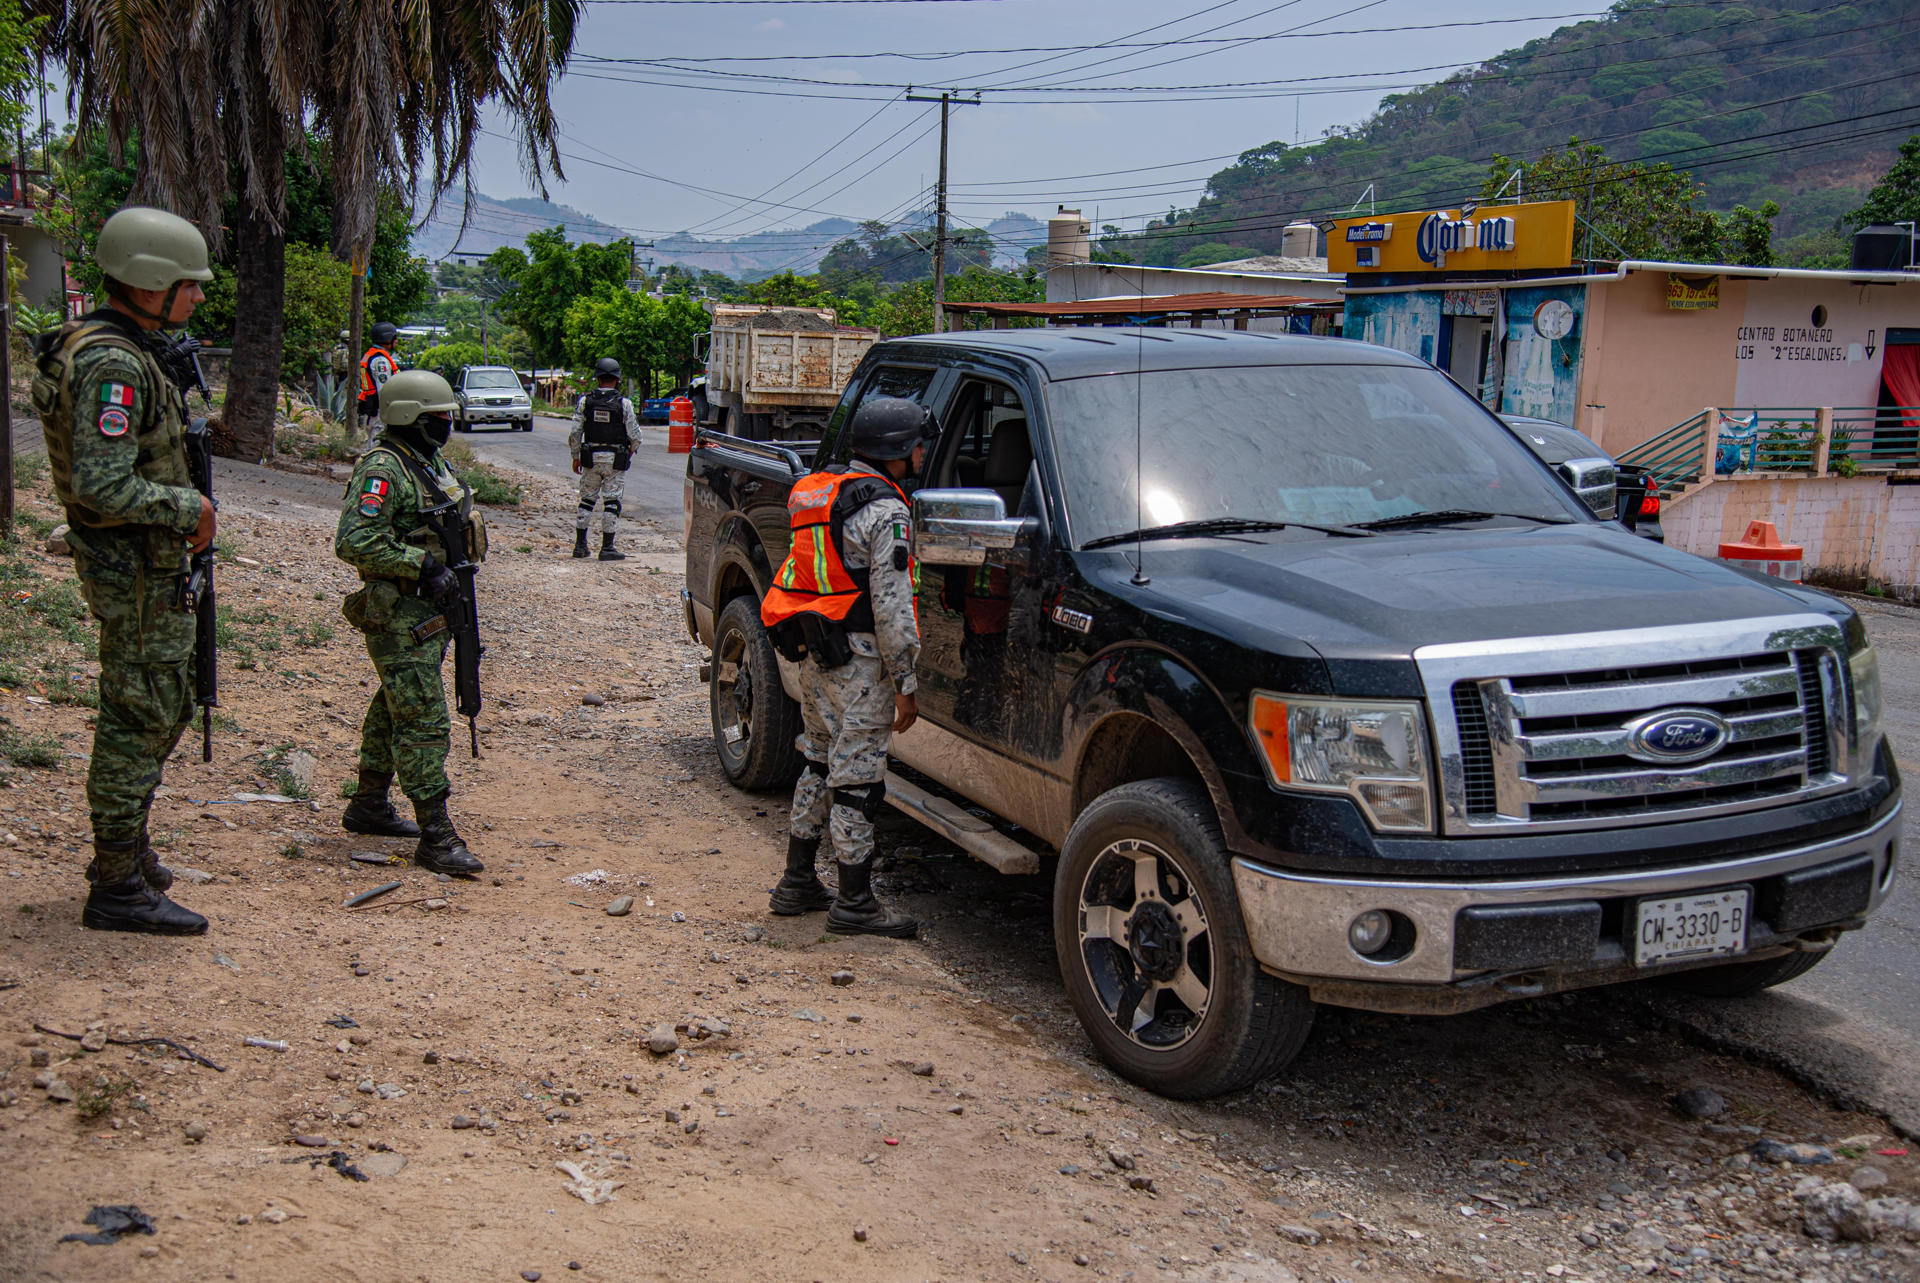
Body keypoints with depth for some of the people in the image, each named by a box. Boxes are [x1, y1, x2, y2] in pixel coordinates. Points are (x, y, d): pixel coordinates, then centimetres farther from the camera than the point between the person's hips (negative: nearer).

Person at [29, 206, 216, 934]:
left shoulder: (112, 349, 11)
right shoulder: (112, 364, -22)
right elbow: (103, 487, -29)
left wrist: (183, 511, 12)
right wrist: (188, 507, -17)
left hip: (138, 560, 11)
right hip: (134, 568, -11)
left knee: (160, 708, 21)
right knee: (143, 717, -3)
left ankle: (127, 851, 34)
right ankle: (117, 888, 6)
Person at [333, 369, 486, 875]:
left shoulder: (430, 461, 13)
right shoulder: (382, 469, -17)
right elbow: (354, 543, -26)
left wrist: (453, 575, 14)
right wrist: (424, 567, -24)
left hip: (430, 610, 10)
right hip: (399, 618, -10)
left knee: (394, 709, 20)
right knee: (423, 720, -10)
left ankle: (368, 806, 34)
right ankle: (436, 837, -9)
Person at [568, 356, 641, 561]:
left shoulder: (585, 401, -1)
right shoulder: (624, 404, -8)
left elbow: (575, 433, -1)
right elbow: (635, 435, -6)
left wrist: (576, 456, 11)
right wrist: (630, 452, 14)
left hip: (591, 459, 3)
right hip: (615, 460, -3)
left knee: (587, 500, 14)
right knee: (611, 503, 2)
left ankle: (580, 545, 14)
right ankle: (607, 548, 1)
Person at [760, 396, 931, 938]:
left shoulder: (818, 490, 13)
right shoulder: (883, 511, -15)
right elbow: (890, 605, -18)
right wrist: (905, 682, -14)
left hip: (813, 655, 9)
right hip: (858, 660, -9)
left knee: (819, 765, 19)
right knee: (857, 776, -2)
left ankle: (797, 883, 26)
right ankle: (854, 904, 5)